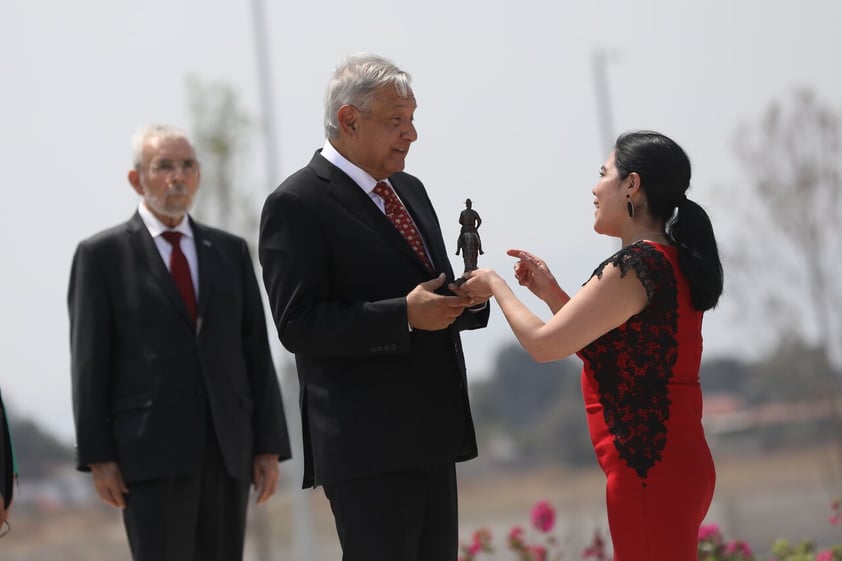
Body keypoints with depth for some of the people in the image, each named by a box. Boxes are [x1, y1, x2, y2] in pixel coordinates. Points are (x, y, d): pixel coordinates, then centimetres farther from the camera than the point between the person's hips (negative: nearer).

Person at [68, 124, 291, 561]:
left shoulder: (230, 251, 14)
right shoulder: (101, 255, 3)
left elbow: (256, 350, 11)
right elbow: (89, 361, -1)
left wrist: (269, 446, 4)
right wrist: (97, 457, -7)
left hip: (226, 448, 4)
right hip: (151, 451, -4)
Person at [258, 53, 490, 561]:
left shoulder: (410, 190, 17)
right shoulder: (297, 205, -9)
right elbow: (299, 324, -16)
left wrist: (464, 300, 0)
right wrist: (403, 315, -22)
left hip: (432, 434, 8)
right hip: (367, 445, -8)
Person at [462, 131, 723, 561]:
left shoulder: (635, 267, -17)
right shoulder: (672, 261, 13)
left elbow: (543, 344, -14)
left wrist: (495, 285, 1)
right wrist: (550, 293, 14)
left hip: (649, 471, -10)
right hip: (675, 462, 10)